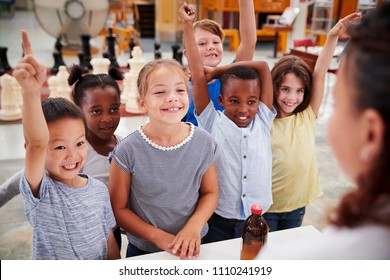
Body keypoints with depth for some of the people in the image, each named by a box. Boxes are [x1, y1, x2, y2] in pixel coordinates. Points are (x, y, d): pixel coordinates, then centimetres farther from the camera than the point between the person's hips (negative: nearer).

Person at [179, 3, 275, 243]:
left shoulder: (263, 121, -4)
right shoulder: (212, 123, -10)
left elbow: (263, 67, -7)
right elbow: (198, 77, -15)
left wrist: (216, 71, -4)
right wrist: (188, 25, -11)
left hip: (256, 222, 3)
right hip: (218, 223, -2)